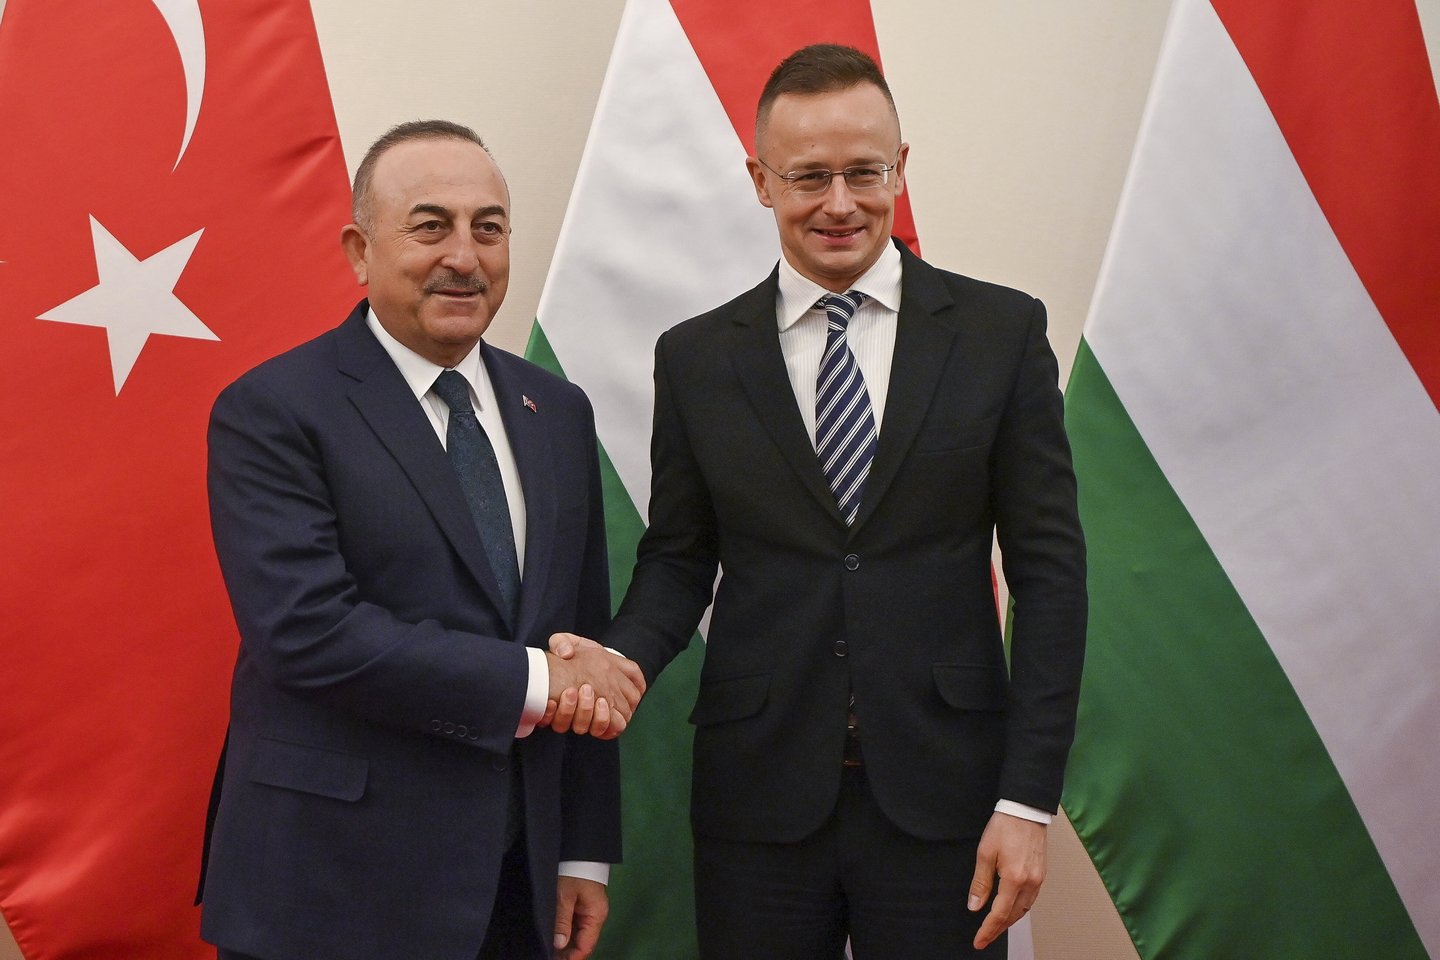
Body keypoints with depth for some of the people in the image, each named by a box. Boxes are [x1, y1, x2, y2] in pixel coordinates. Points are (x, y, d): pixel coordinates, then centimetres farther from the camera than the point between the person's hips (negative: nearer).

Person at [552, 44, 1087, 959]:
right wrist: (619, 657, -13)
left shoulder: (1002, 331, 1)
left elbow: (1048, 566, -1)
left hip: (942, 796, -1)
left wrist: (1029, 798, -6)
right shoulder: (696, 357, 5)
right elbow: (678, 558, 9)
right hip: (758, 797, 1)